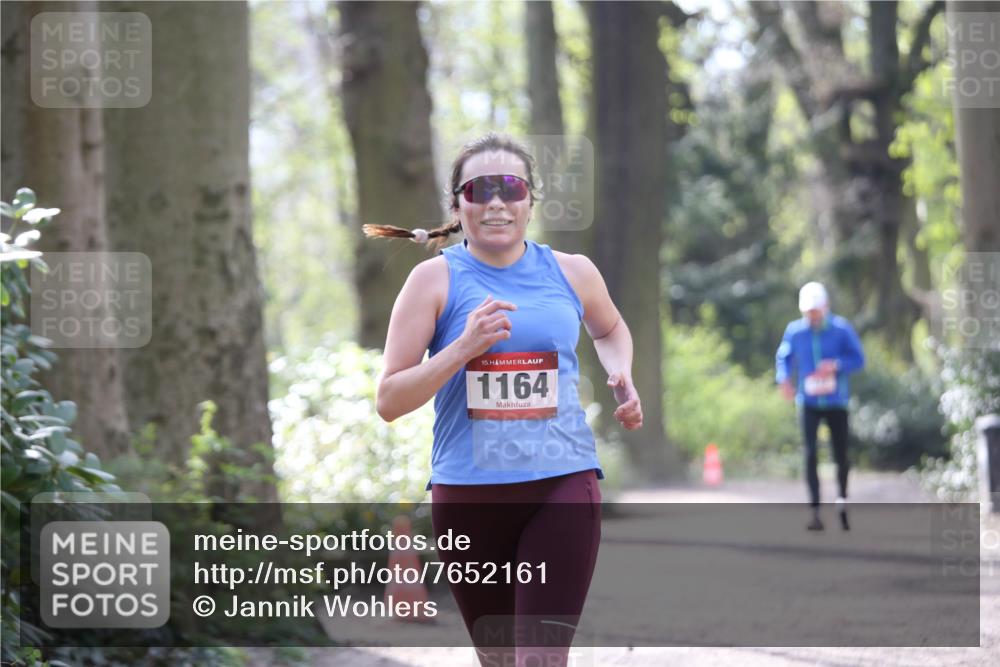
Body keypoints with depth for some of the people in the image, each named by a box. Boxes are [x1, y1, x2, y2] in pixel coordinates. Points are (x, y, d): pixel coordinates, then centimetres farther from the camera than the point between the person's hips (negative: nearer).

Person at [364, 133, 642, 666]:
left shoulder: (571, 273, 7)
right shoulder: (436, 279, -1)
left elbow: (609, 329, 31)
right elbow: (389, 401, -4)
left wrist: (622, 375, 9)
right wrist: (463, 347, -17)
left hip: (562, 486, 0)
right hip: (467, 493, 0)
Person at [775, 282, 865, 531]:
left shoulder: (842, 329, -6)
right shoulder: (794, 331, -2)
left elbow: (858, 359, -4)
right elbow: (783, 357, 11)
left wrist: (836, 365, -23)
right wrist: (784, 379, -9)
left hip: (836, 403, 0)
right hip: (809, 403, 0)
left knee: (841, 455, 6)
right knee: (810, 454, -12)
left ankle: (842, 503, 30)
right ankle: (815, 512, -13)